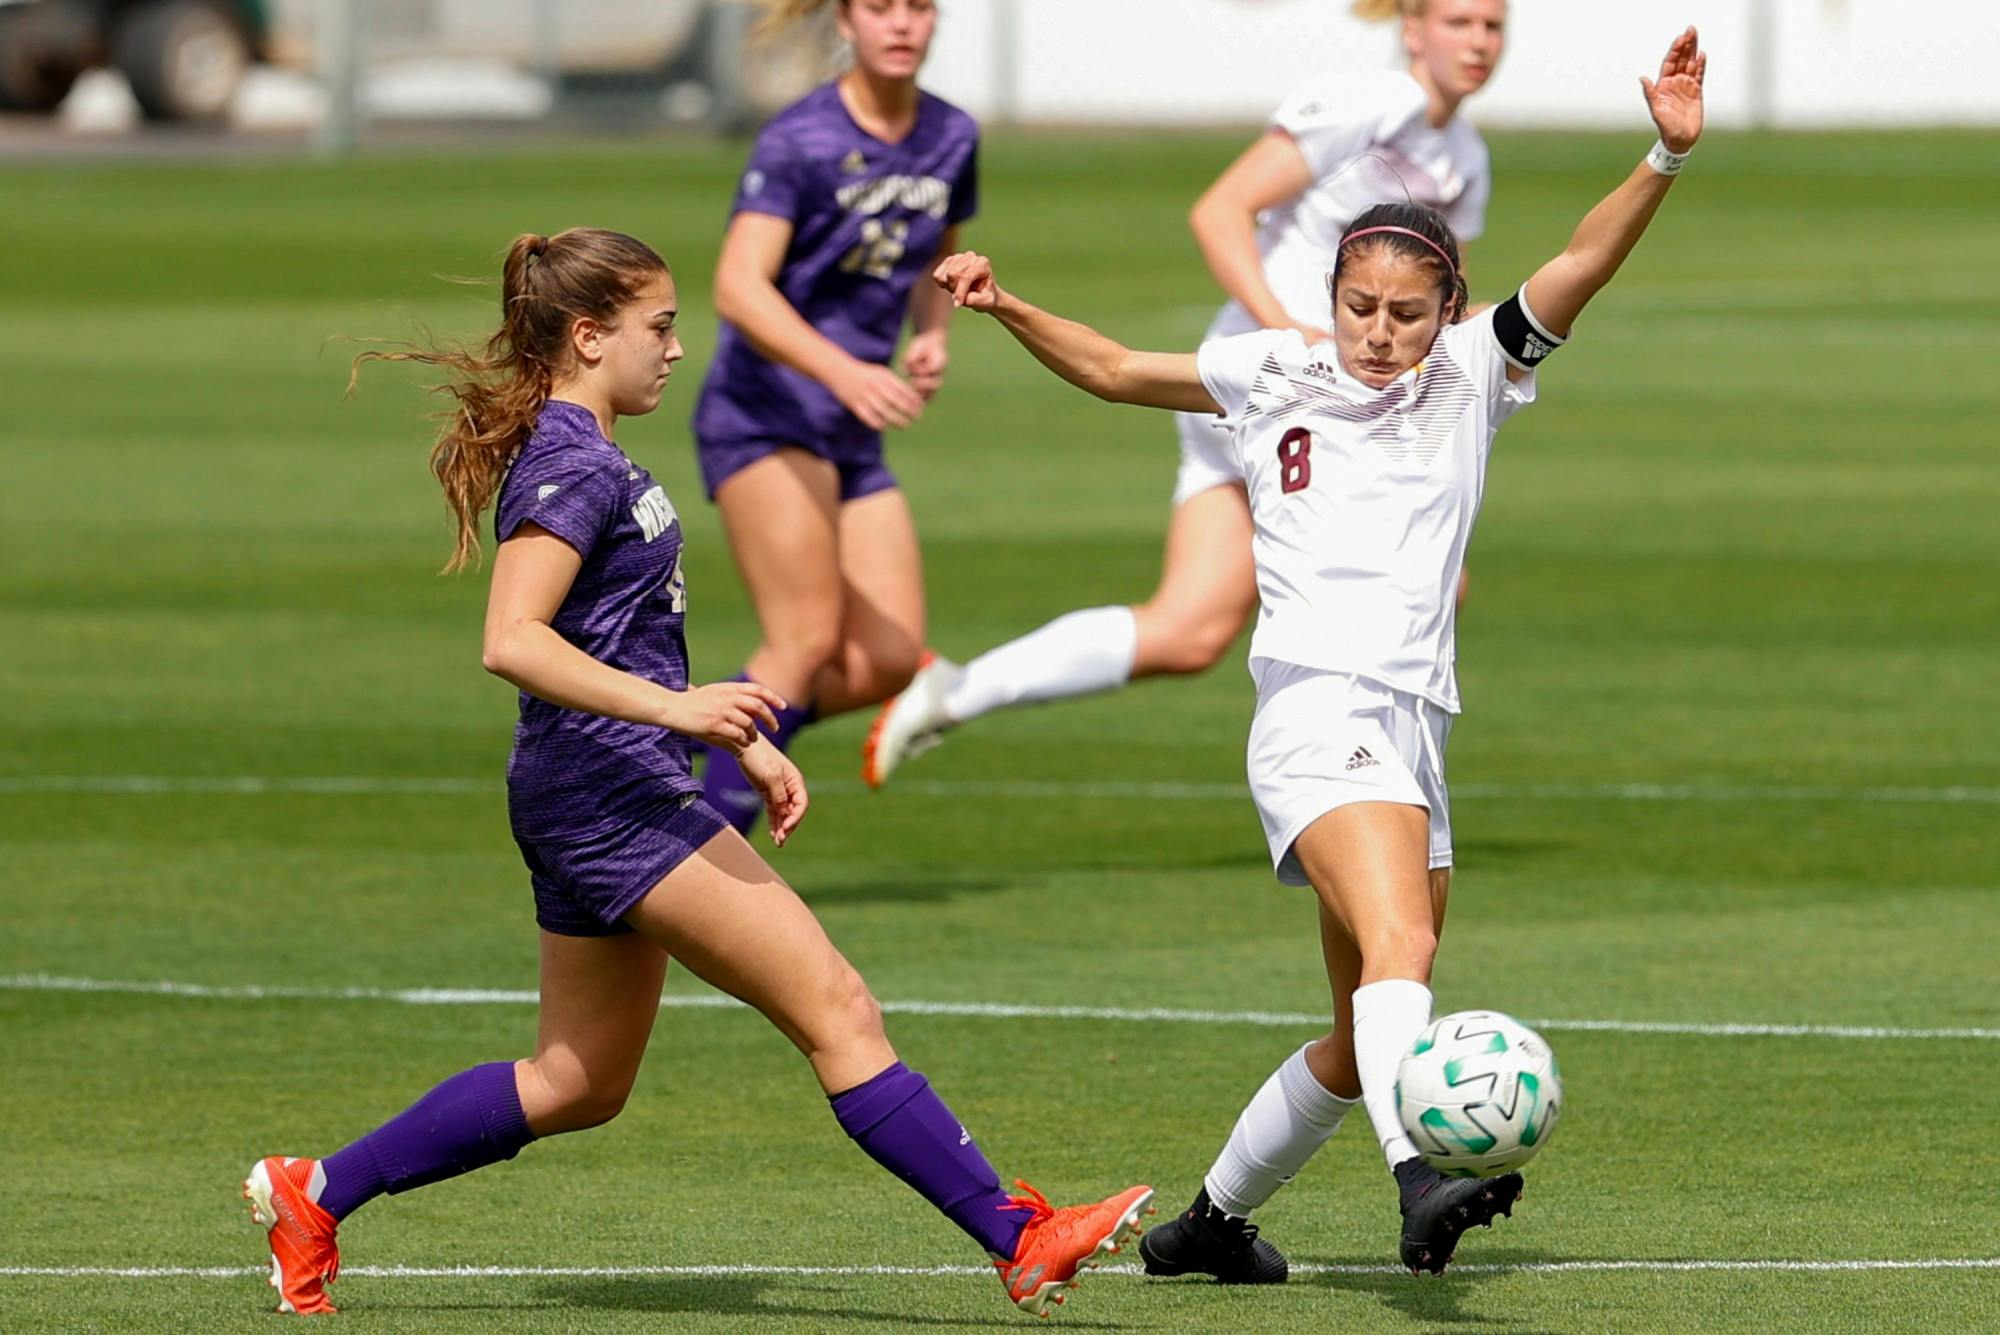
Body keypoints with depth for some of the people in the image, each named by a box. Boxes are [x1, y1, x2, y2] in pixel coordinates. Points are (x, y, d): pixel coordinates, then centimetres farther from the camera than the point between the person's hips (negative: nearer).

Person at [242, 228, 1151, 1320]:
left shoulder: (589, 461, 18)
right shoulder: (569, 469, -14)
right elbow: (512, 641, -26)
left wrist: (742, 741, 24)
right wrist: (676, 709, -33)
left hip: (598, 805, 11)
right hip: (609, 791, -11)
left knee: (578, 1084, 17)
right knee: (838, 1013, -11)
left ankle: (313, 1195, 20)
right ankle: (1021, 1242, -12)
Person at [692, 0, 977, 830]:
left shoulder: (952, 140, 6)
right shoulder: (799, 141, -14)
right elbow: (738, 287, -23)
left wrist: (932, 339, 2)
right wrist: (845, 372, -37)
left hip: (853, 434, 7)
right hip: (762, 412, -7)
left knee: (888, 661, -4)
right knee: (809, 640, -18)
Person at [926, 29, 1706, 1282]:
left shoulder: (1471, 377, 11)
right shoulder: (1276, 374, 8)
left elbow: (1580, 266, -2)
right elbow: (1111, 368, 19)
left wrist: (1666, 158, -16)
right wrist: (1007, 308, 5)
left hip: (1414, 732, 5)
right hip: (1318, 712, -5)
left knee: (1366, 1036, 12)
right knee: (1400, 946, -30)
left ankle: (1213, 1219, 30)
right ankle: (1423, 1177, -51)